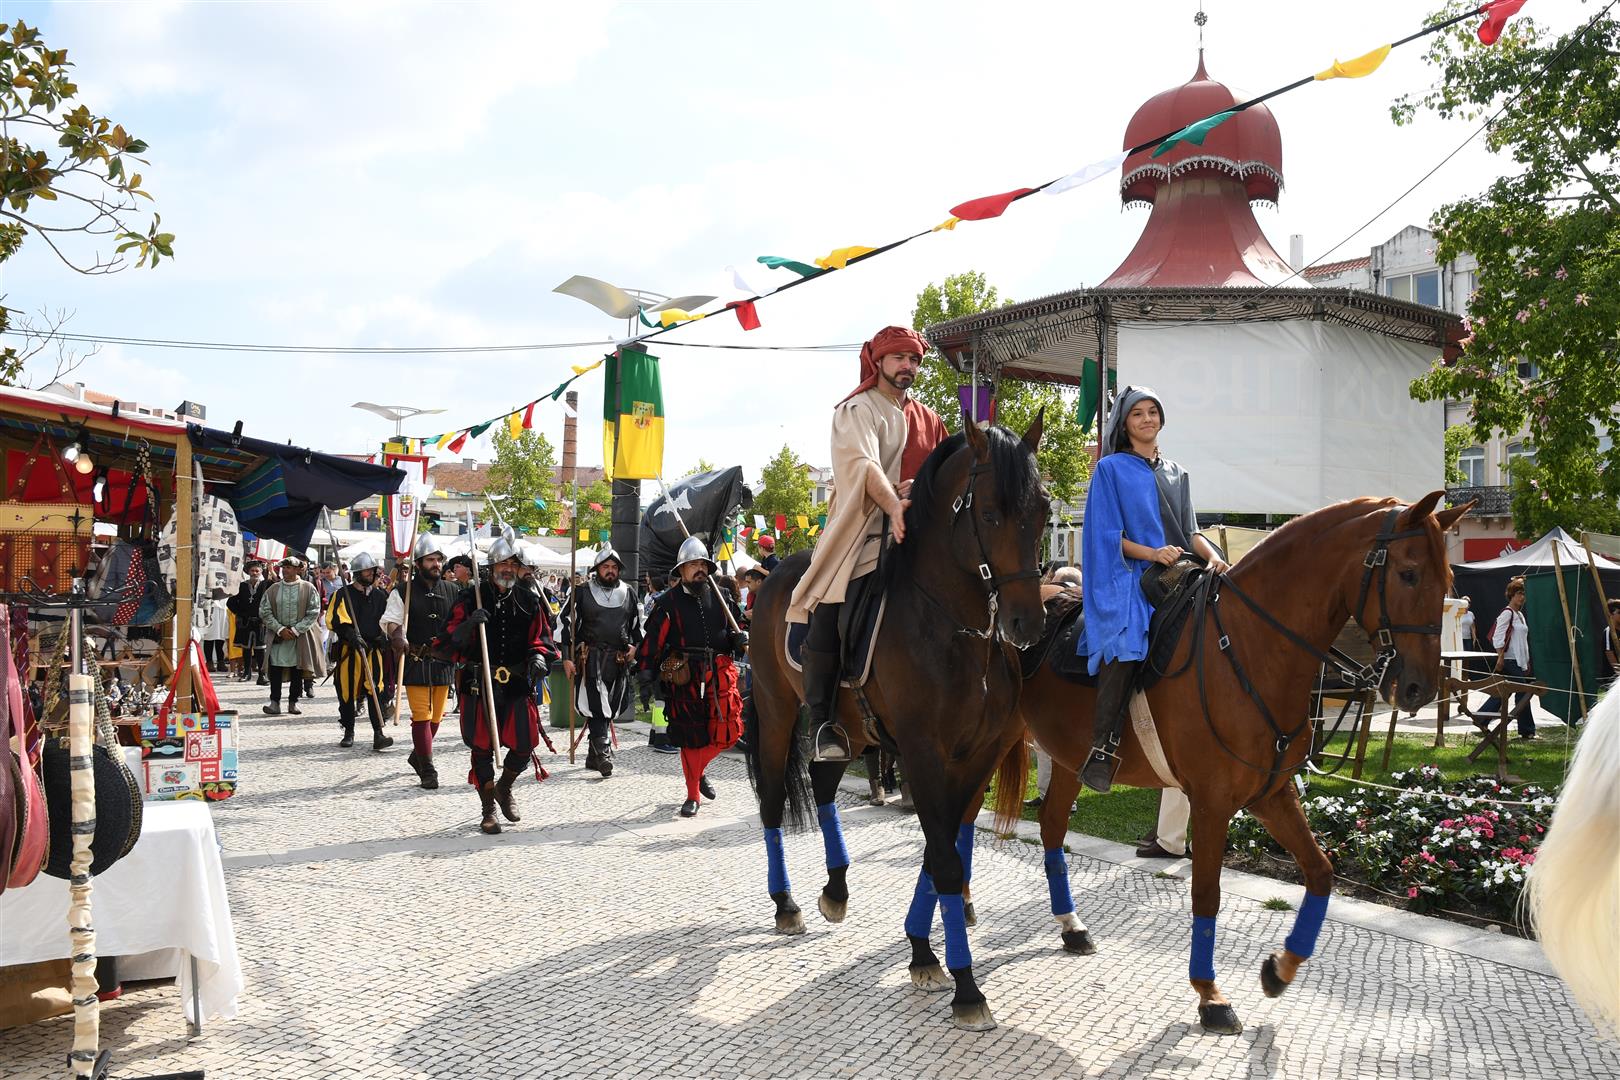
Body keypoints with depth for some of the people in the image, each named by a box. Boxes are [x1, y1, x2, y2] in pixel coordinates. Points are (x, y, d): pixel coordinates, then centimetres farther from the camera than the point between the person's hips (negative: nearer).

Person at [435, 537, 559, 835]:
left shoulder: (529, 601, 9)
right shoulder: (470, 598, 0)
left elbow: (541, 638, 11)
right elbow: (449, 642, -3)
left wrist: (539, 656, -11)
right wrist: (469, 624, -23)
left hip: (518, 685, 2)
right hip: (478, 685, -2)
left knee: (524, 745, -2)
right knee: (482, 748, 3)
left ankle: (504, 787, 30)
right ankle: (489, 810, 19)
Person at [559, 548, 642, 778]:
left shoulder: (628, 593, 13)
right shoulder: (582, 592, 2)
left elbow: (637, 622, 25)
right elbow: (565, 621, 3)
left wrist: (634, 644, 8)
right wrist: (567, 657, -2)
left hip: (619, 660, 4)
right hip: (591, 657, -4)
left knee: (609, 708, 7)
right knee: (597, 706, -16)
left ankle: (593, 757, 17)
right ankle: (603, 753, -20)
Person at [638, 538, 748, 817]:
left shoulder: (720, 598, 10)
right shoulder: (669, 603, -1)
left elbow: (735, 628, 21)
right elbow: (652, 642, -1)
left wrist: (740, 638, -1)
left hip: (721, 676, 3)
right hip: (686, 678, -3)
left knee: (726, 733, 0)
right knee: (691, 738, 3)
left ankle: (699, 771, 29)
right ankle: (692, 796, 18)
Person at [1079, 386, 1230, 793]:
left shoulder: (1176, 473, 22)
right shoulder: (1110, 469, 6)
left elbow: (1190, 531, 18)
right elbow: (1109, 536, -1)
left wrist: (1212, 556, -3)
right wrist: (1153, 553, -17)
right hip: (1127, 578, -6)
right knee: (1125, 641, -32)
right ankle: (1103, 749, -30)